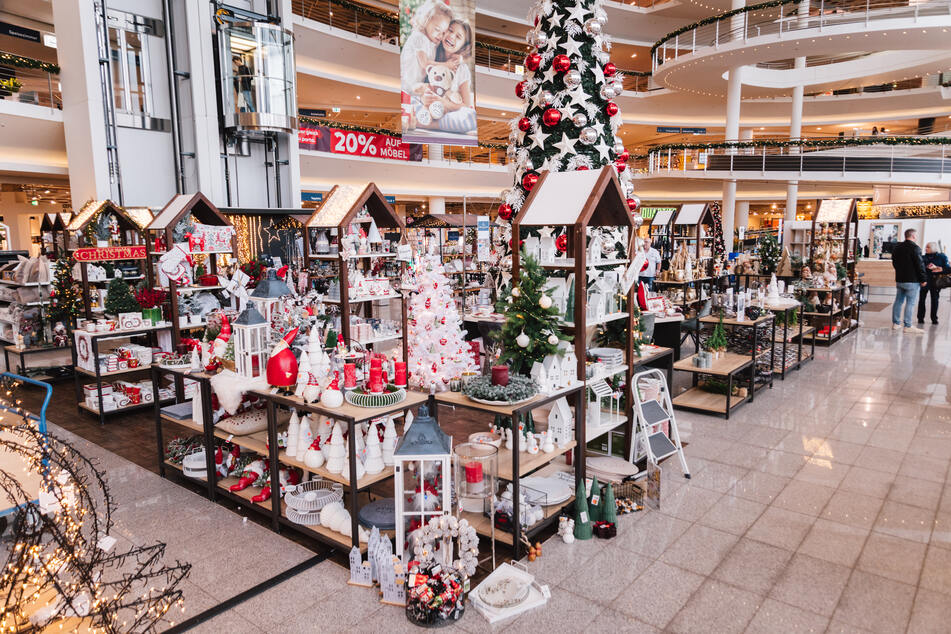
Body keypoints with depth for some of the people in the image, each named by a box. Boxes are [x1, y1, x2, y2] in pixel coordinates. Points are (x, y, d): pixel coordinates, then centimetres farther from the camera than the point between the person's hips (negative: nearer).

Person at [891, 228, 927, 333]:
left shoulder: (897, 248, 10)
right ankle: (908, 326, -2)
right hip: (912, 281, -7)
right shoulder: (915, 248, -14)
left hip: (899, 280, 7)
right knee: (910, 303, -4)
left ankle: (896, 323, 18)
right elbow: (920, 265, -15)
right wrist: (923, 279, -7)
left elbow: (894, 263, 19)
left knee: (898, 301, 13)